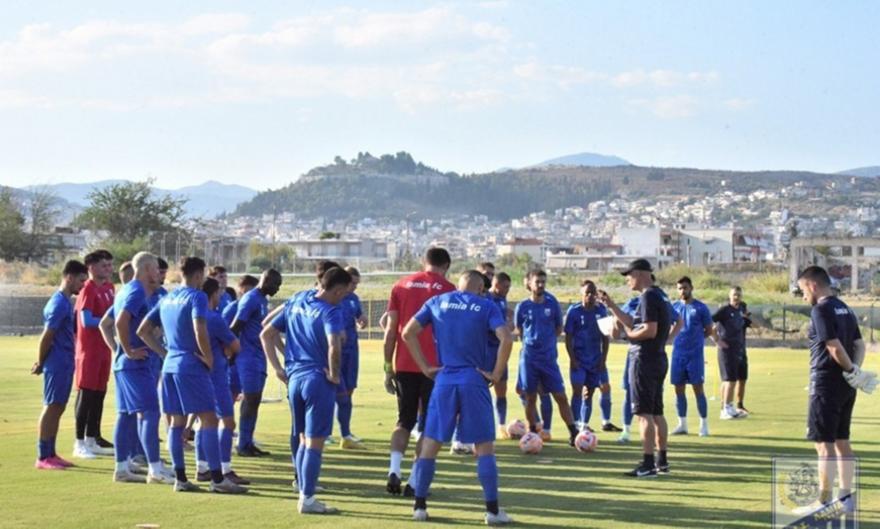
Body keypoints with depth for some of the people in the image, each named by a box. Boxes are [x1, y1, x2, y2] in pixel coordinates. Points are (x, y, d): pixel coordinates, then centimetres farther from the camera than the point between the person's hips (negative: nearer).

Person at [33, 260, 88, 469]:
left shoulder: (65, 302, 15)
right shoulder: (59, 304, -16)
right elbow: (46, 337, -17)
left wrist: (41, 362, 17)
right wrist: (41, 364, -8)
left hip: (64, 364, 9)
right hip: (57, 364, -9)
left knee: (57, 408, 11)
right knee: (51, 407, -5)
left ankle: (50, 454, 17)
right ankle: (43, 457, -2)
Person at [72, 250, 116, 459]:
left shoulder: (109, 287, 11)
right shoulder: (88, 290, -14)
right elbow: (86, 321, -22)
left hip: (104, 349, 8)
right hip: (89, 349, -8)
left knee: (99, 394, 12)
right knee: (86, 394, -4)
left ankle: (91, 440, 20)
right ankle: (79, 443, 1)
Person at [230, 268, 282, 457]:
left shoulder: (263, 300, 15)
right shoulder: (250, 299, -15)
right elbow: (235, 328, -18)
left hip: (259, 357, 9)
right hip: (249, 357, -9)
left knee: (255, 400, 10)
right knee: (250, 400, -6)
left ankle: (248, 443, 15)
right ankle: (243, 445, 0)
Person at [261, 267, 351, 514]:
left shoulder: (296, 302, 10)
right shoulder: (331, 311, -12)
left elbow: (266, 334, 13)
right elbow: (334, 346, -29)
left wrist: (278, 368, 11)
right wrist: (334, 374, -15)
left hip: (294, 379, 7)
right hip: (318, 380, -7)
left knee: (303, 440, 18)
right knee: (315, 442, 1)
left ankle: (303, 492, 22)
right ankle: (307, 499, 3)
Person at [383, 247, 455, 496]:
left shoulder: (401, 286, 8)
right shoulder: (447, 289, 0)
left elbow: (390, 330, 7)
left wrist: (388, 368, 12)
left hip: (404, 366, 3)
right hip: (434, 366, -3)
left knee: (404, 421, 15)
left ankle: (394, 471, -4)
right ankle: (414, 481, 3)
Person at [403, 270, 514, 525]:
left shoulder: (436, 302, 9)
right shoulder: (487, 306, 2)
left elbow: (408, 333, 3)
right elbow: (506, 339, -12)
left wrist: (425, 368, 6)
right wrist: (496, 374, -3)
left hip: (444, 381, 2)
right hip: (474, 382, -2)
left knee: (430, 444, 10)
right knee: (484, 446, 4)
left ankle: (419, 506, 10)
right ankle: (493, 511, 3)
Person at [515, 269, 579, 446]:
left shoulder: (552, 304, 1)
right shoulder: (523, 307, 0)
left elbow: (559, 328, 12)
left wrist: (546, 340, 9)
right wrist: (531, 342, 11)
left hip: (549, 358, 0)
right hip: (529, 358, 0)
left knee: (561, 396, -3)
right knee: (531, 397, 5)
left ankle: (573, 432, -2)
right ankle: (532, 433, 15)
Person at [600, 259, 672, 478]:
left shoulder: (648, 297, -15)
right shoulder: (660, 295, 16)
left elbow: (650, 330, -23)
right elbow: (633, 322, 20)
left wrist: (630, 334, -7)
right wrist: (611, 305, 18)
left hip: (644, 360, -10)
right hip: (659, 359, 10)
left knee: (644, 413, -8)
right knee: (657, 412, 15)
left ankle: (647, 465, -9)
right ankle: (662, 461, 21)